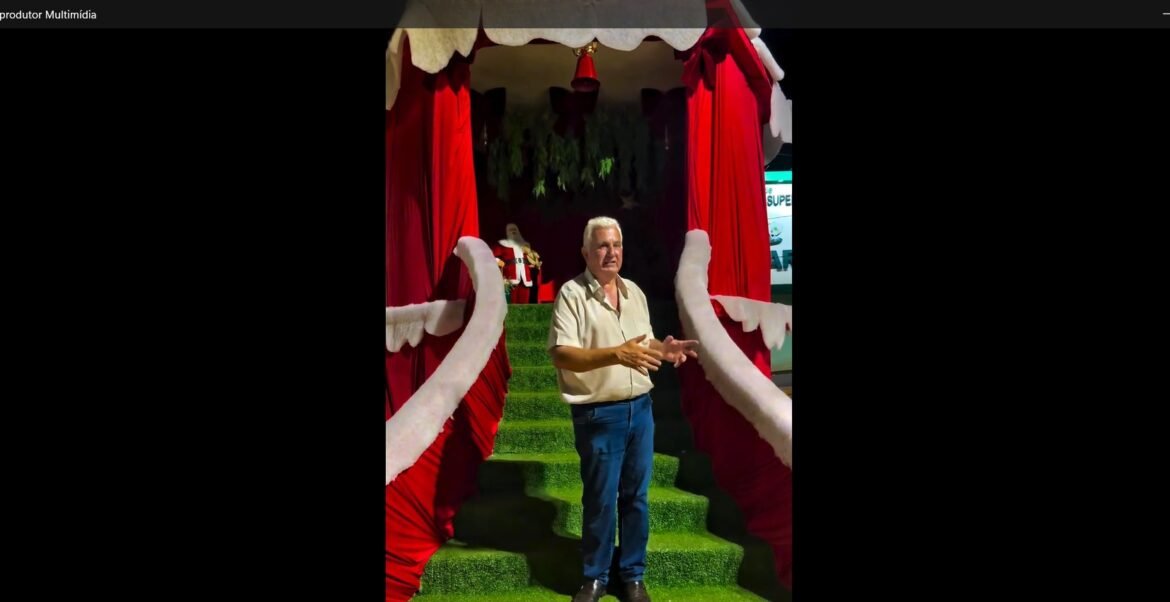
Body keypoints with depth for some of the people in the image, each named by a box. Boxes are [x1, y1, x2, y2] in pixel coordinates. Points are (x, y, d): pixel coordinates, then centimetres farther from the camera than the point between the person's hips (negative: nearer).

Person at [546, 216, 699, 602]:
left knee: (636, 496, 13)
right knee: (600, 500, 7)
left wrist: (662, 349, -6)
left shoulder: (635, 292, 9)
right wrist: (617, 354, -30)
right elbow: (561, 354, -20)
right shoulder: (572, 294, -11)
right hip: (599, 414, -5)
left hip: (640, 408, 6)